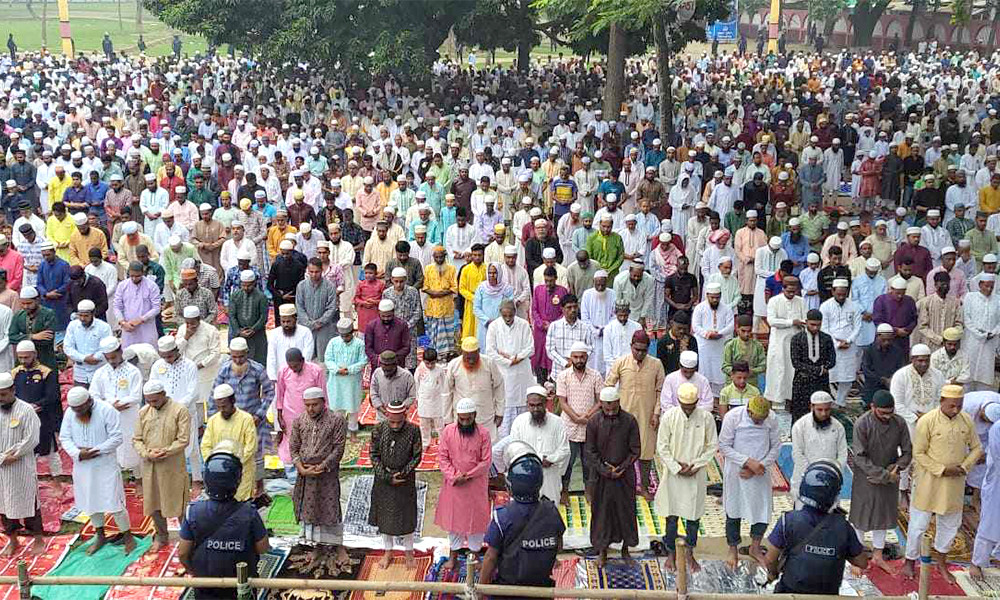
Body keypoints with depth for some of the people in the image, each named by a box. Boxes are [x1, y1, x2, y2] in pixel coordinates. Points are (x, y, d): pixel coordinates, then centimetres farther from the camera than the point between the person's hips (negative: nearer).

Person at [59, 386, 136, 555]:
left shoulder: (106, 410, -16)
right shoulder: (70, 413, -2)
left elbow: (117, 438, -16)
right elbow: (64, 438, 2)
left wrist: (95, 451, -21)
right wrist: (78, 453, -16)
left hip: (105, 465, -5)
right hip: (82, 466, 5)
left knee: (114, 502, -4)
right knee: (90, 502, 15)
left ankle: (128, 536, 13)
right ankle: (100, 536, 33)